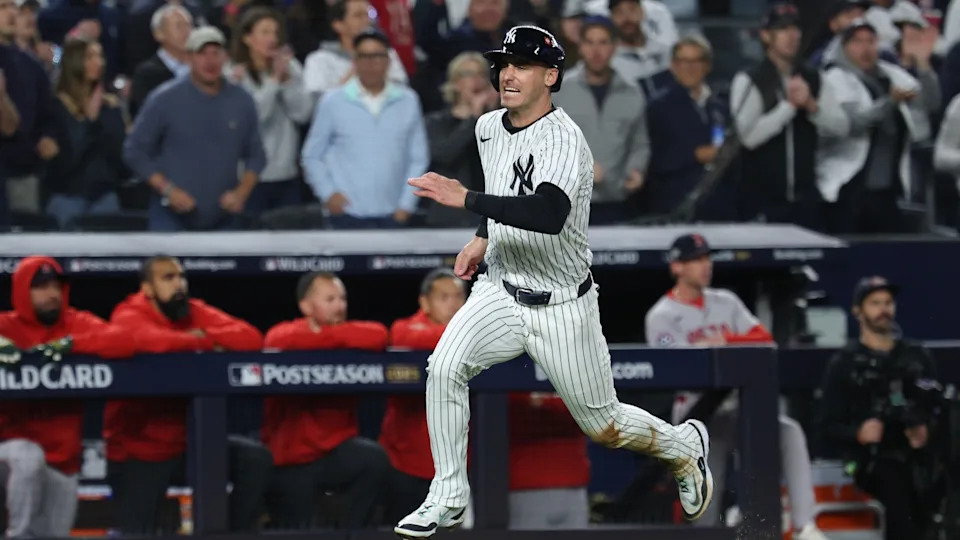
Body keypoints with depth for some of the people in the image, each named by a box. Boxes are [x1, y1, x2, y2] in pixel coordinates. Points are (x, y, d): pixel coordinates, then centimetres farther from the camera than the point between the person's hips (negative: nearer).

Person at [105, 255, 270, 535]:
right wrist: (206, 343, -22)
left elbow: (251, 338, -11)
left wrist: (203, 335, -23)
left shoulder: (195, 312, 1)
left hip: (186, 442, 5)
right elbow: (153, 341, -38)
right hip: (138, 451, -5)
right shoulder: (129, 316, -14)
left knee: (256, 459, -14)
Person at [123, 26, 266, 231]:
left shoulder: (241, 102, 4)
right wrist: (168, 189, -12)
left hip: (223, 220, 4)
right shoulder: (165, 99, -5)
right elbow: (135, 151, -2)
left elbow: (255, 155, 11)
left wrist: (242, 192, -7)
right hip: (172, 219, -3)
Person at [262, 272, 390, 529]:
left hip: (335, 451, 2)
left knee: (374, 459, -29)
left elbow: (378, 336, -22)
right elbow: (282, 342, -33)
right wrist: (335, 337, -23)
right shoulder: (284, 331, -7)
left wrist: (329, 334, -21)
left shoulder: (347, 331, 1)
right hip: (290, 459, -2)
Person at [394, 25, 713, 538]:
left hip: (561, 308, -5)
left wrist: (466, 199, -44)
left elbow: (549, 215, -43)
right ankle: (447, 498, -10)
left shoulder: (564, 140, -24)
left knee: (603, 425, 8)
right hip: (500, 294, 6)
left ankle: (685, 445, 40)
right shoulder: (488, 128, 2)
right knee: (444, 366, -22)